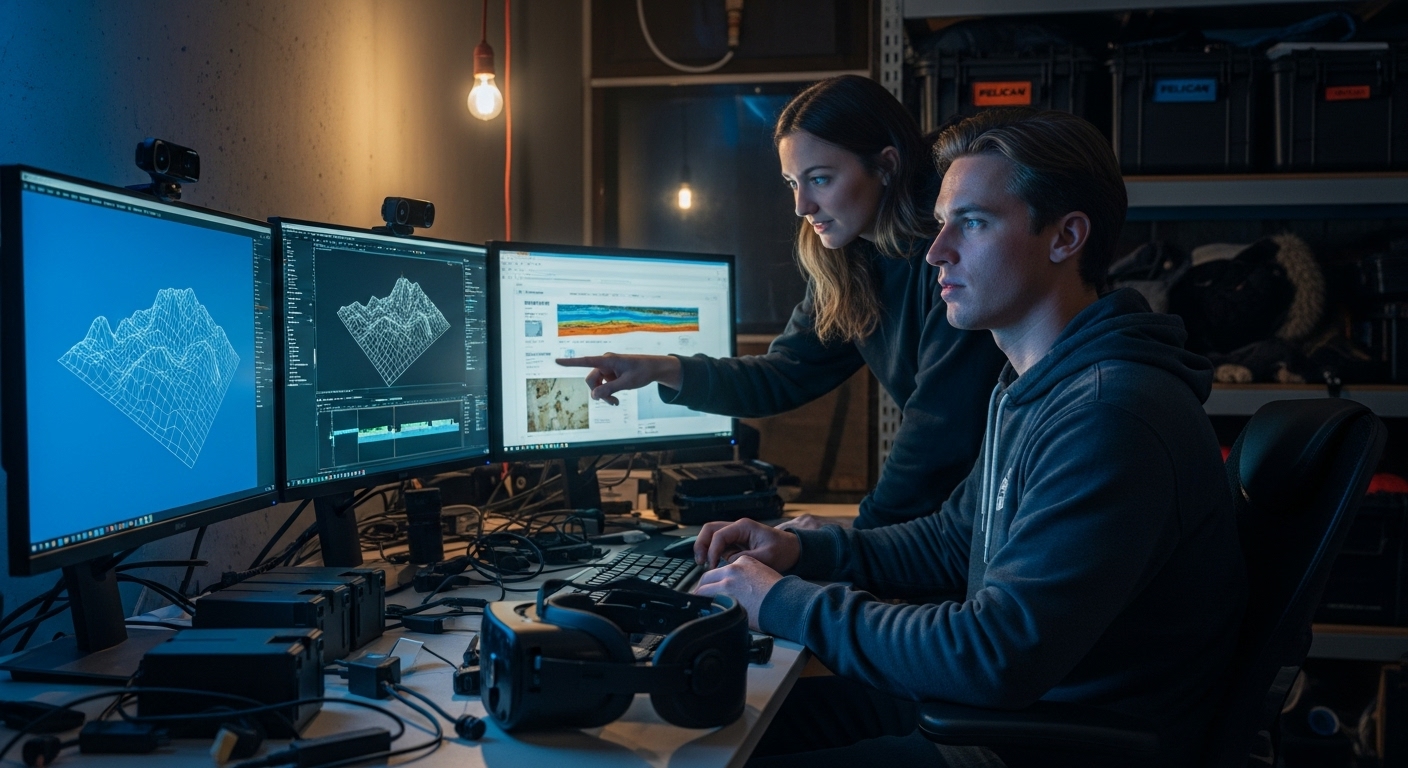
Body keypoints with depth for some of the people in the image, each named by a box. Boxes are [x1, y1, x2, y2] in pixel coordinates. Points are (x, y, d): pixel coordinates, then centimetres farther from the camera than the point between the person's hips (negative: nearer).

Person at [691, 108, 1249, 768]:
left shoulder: (1110, 417, -27)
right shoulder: (1029, 389, 8)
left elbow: (996, 660, -31)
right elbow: (955, 541, 19)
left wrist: (786, 602, -21)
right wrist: (804, 550, 4)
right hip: (996, 703, 9)